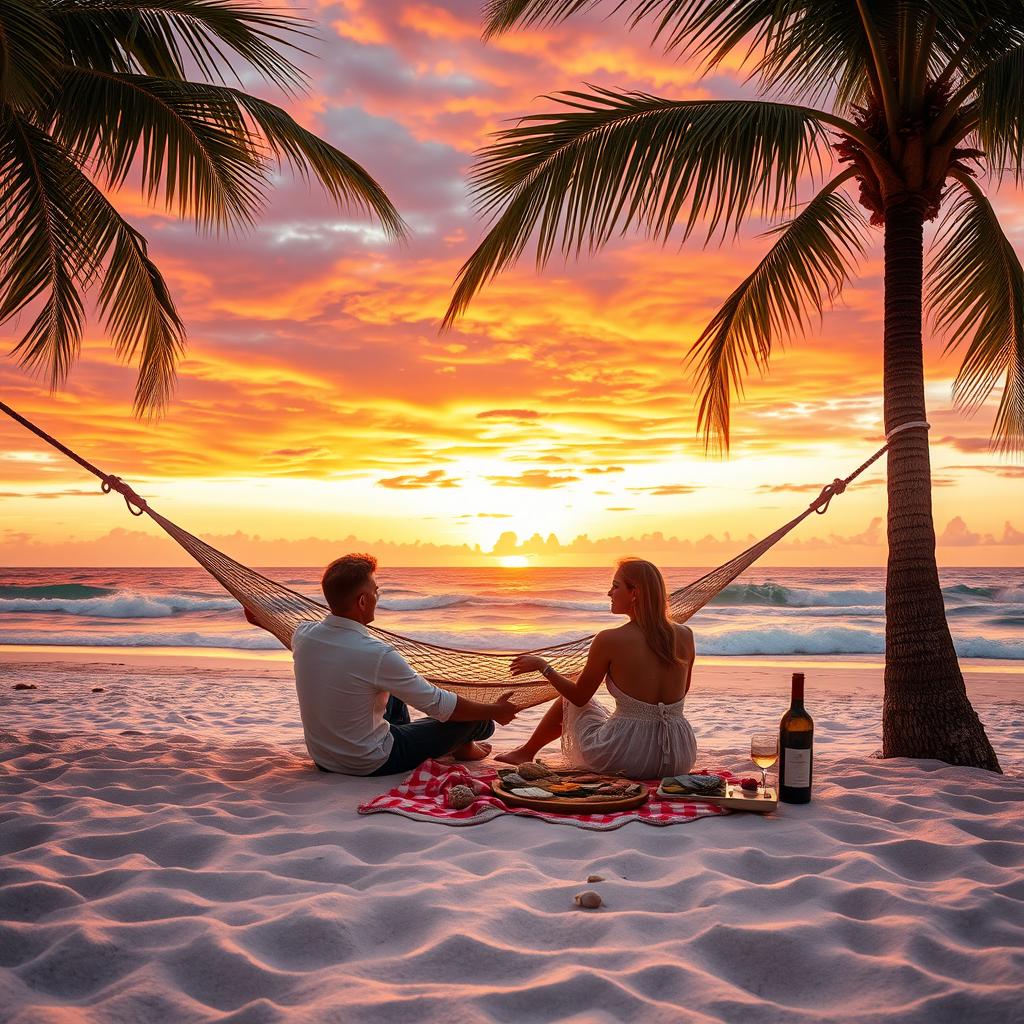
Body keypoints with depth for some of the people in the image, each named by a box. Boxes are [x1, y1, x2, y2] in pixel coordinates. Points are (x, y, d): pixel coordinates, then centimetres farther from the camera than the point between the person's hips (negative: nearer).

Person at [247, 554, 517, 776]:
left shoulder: (303, 636, -10)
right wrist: (495, 711, -5)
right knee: (475, 720, 5)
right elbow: (439, 705, -20)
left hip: (322, 758, 8)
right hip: (370, 765, -7)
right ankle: (462, 748, 41)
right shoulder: (376, 654, -29)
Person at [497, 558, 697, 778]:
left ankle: (526, 752, 49)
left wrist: (542, 665, 14)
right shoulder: (685, 636, -1)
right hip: (680, 760, 4)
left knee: (569, 701, 27)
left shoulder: (610, 640, -12)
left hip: (626, 758, -4)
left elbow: (579, 697, 0)